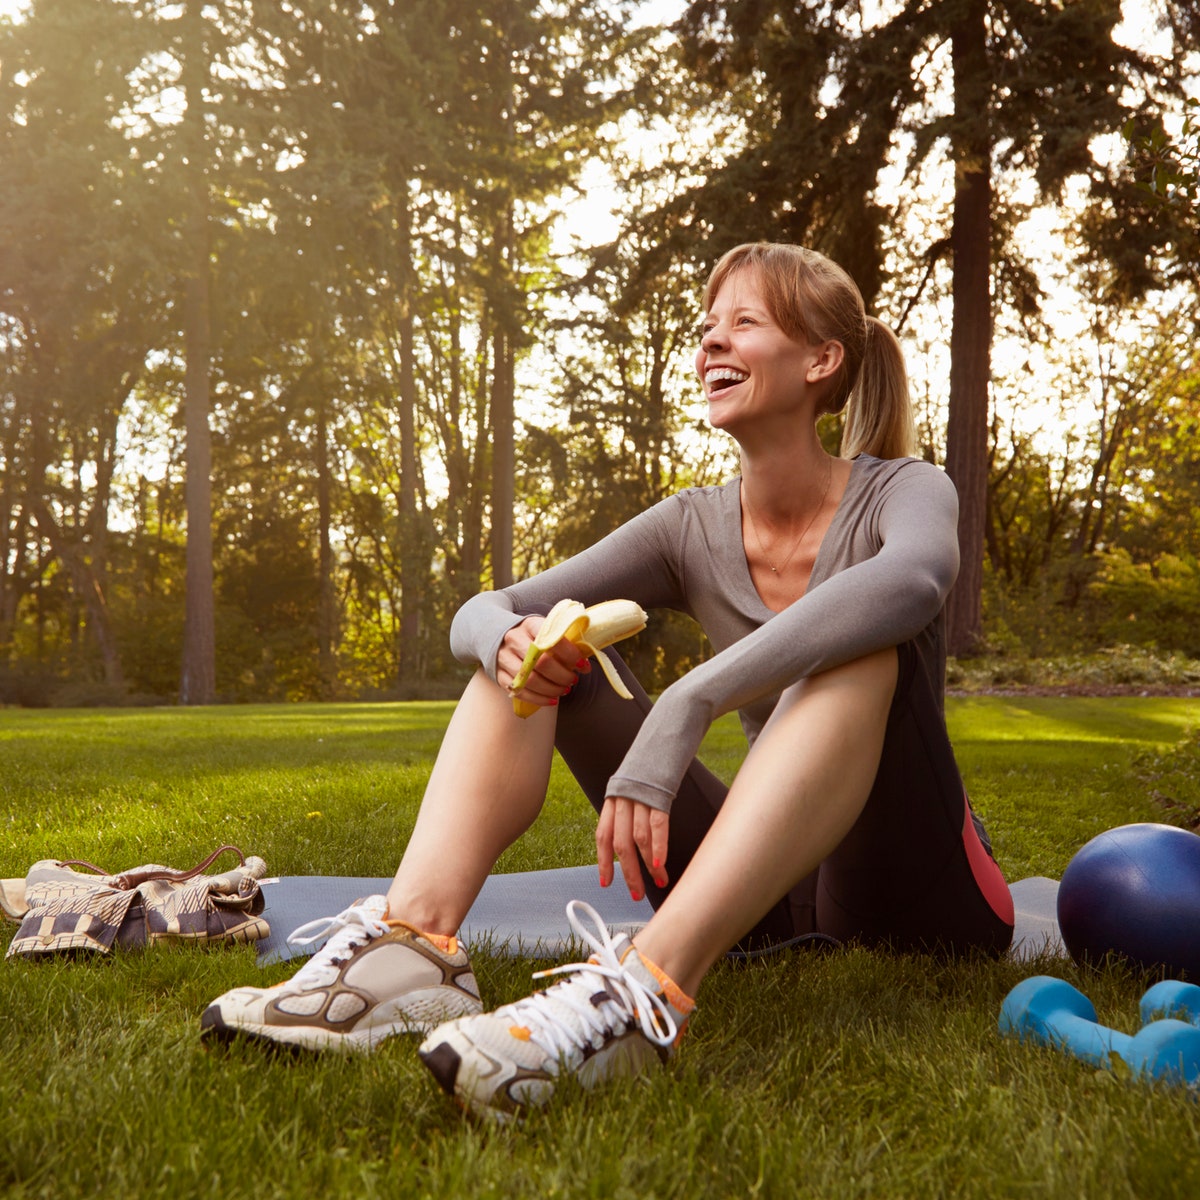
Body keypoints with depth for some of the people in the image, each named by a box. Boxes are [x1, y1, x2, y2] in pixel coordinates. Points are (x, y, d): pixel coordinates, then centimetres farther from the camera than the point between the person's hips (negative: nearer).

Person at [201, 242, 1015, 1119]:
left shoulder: (904, 490, -8)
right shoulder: (693, 528, 4)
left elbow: (912, 580, -35)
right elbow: (478, 614, -1)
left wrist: (686, 707, -44)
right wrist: (508, 638, -26)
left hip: (921, 892, -4)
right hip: (769, 895, 4)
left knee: (858, 651, -34)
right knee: (529, 650, -6)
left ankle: (647, 994, -48)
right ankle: (413, 940, -29)